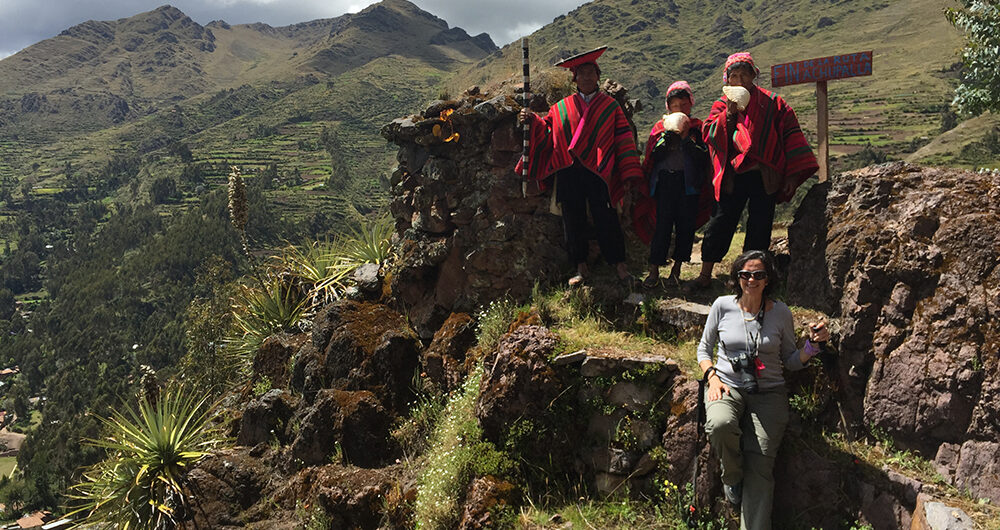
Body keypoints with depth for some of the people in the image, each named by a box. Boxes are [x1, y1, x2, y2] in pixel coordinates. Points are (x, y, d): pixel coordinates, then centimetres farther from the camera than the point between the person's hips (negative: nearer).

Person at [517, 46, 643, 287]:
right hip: (569, 173, 2)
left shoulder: (610, 106, 9)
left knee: (606, 219, -3)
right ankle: (581, 268, 15)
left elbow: (623, 138, 6)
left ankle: (619, 264, 9)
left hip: (599, 173, -2)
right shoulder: (561, 108, 14)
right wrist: (533, 121, -5)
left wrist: (629, 174, -1)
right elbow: (547, 133, 14)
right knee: (573, 220, 4)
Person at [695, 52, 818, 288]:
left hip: (765, 177, 0)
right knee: (721, 222, 0)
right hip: (733, 176, 0)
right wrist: (729, 114, -19)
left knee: (760, 228, 4)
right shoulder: (722, 105, 9)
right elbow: (709, 134, -5)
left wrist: (792, 175, 0)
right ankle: (706, 274, 8)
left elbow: (790, 136, 5)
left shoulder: (772, 103, 5)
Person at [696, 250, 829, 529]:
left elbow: (791, 361, 11)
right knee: (720, 424, -34)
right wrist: (712, 377, -6)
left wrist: (813, 344, -8)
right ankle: (732, 478, -4)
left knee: (760, 463, -17)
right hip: (728, 385, 0)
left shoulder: (780, 312, 3)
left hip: (768, 392, 0)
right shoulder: (723, 306, 2)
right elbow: (704, 349, 12)